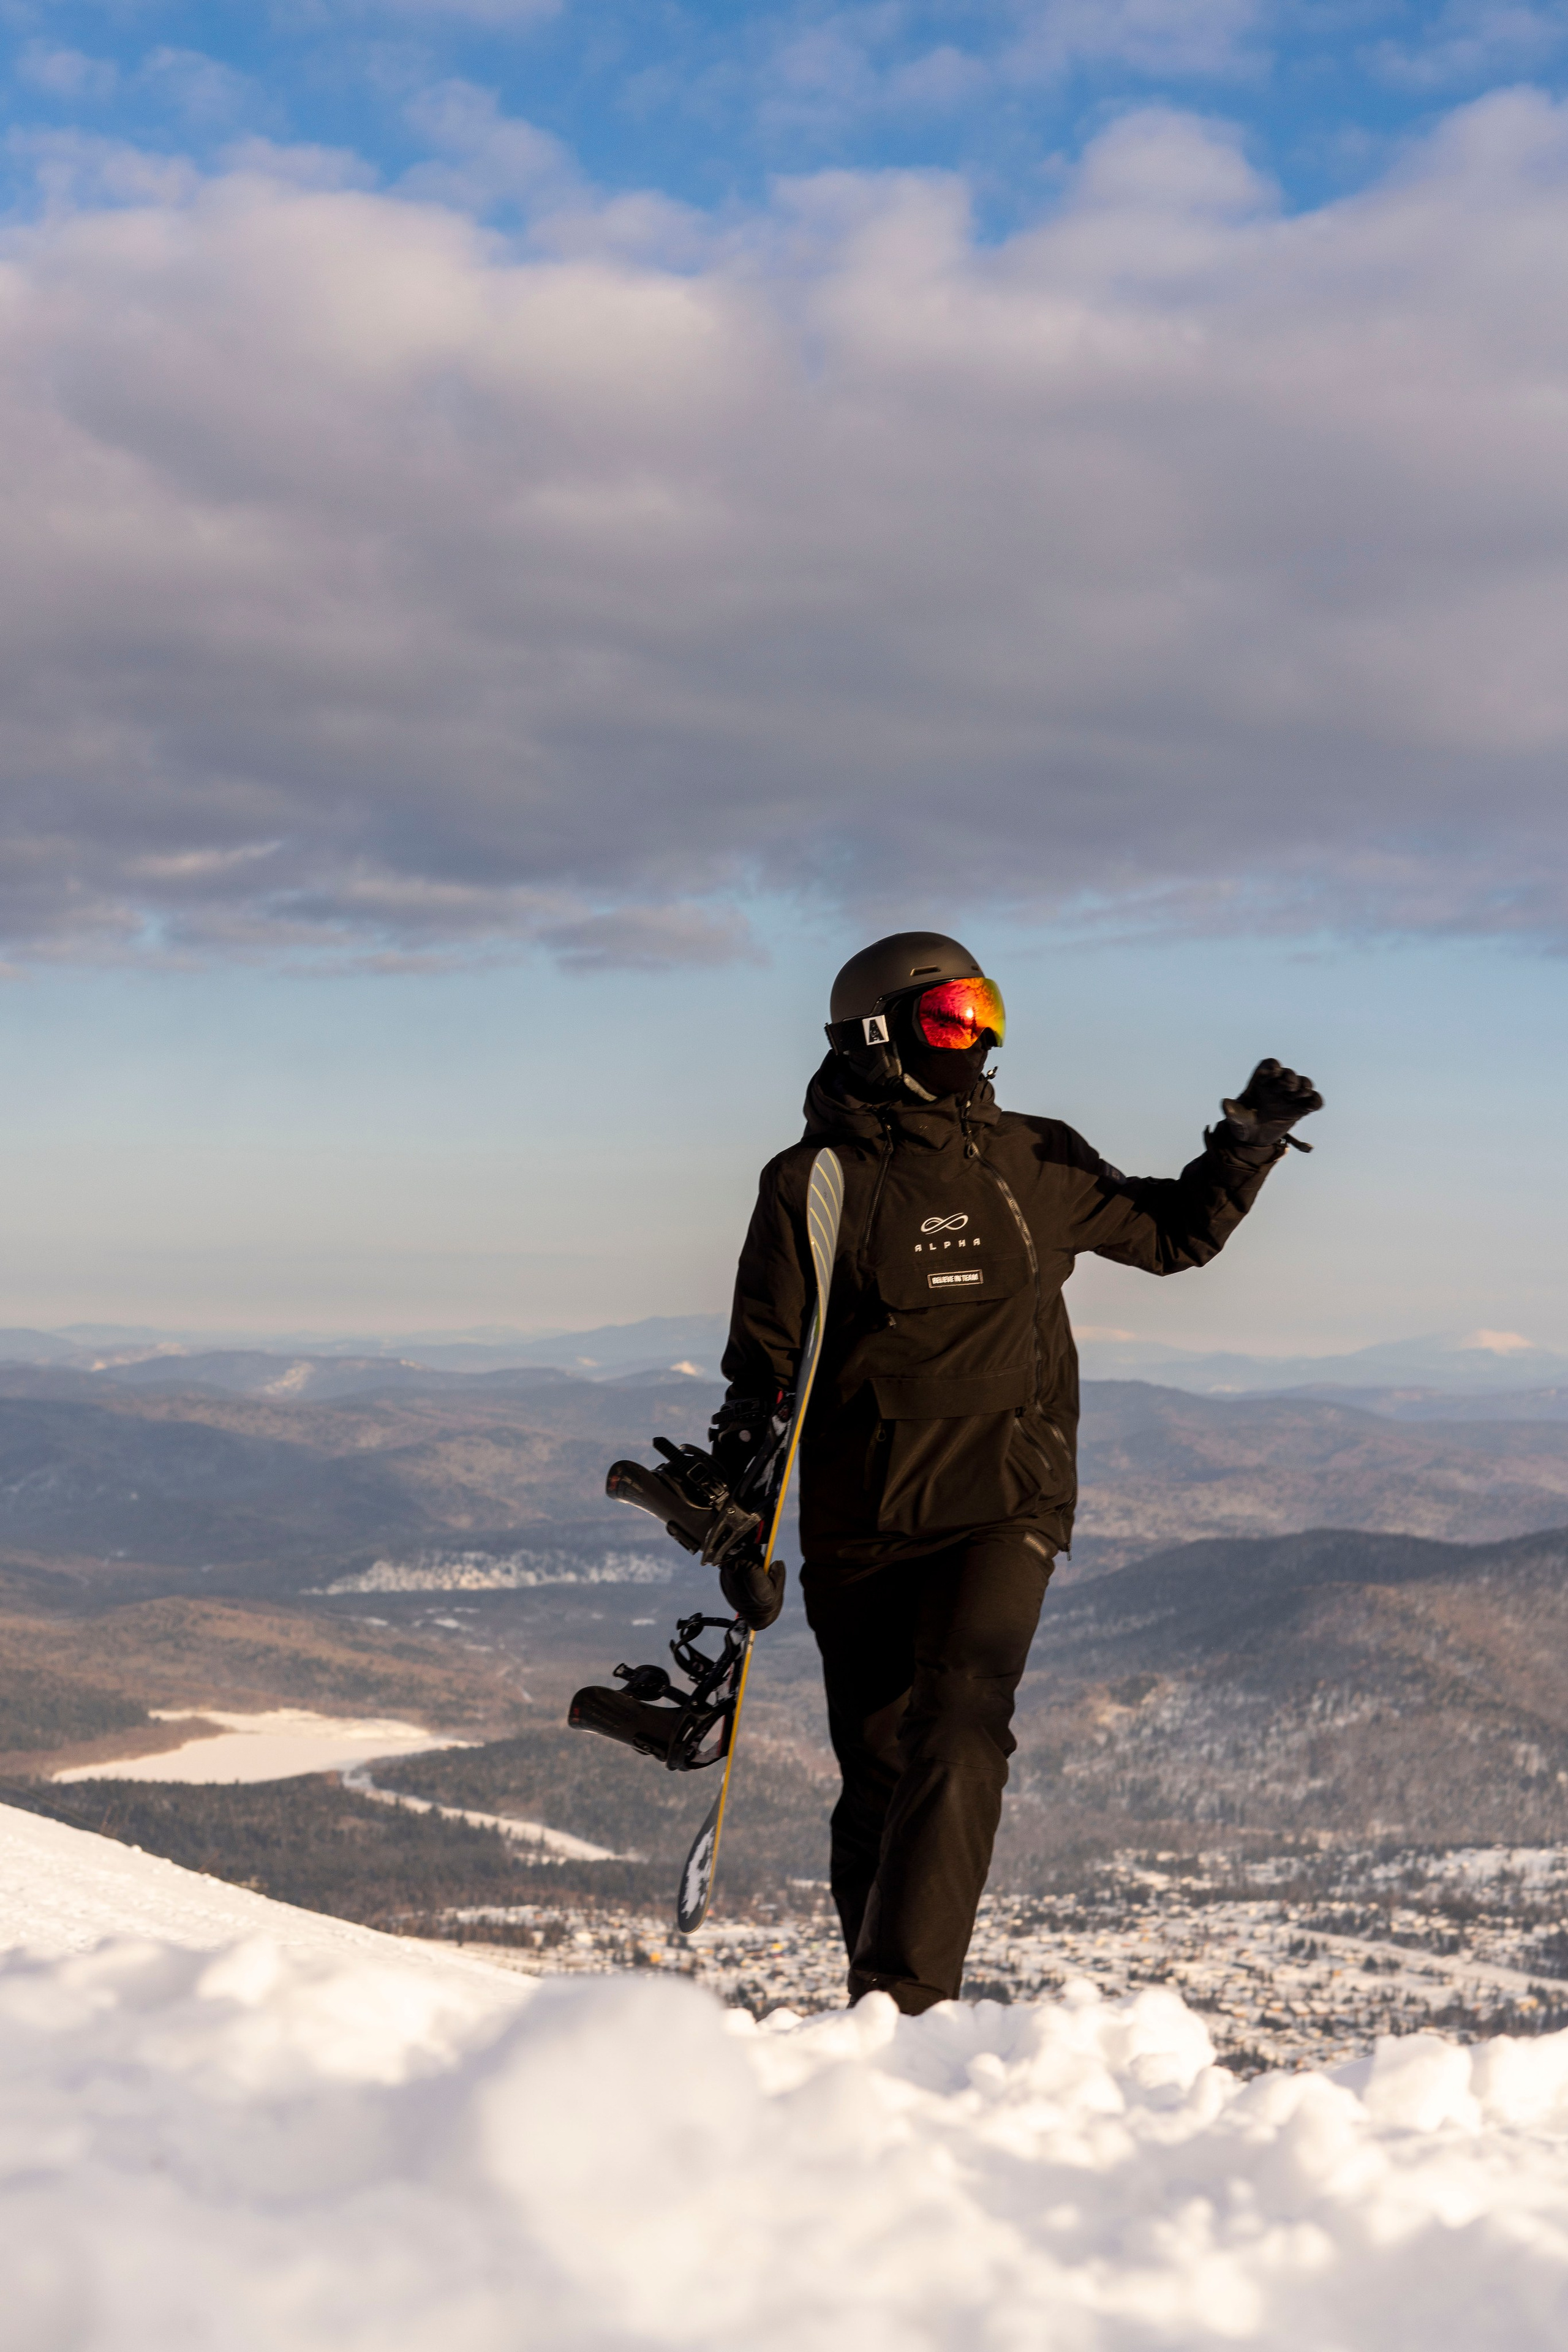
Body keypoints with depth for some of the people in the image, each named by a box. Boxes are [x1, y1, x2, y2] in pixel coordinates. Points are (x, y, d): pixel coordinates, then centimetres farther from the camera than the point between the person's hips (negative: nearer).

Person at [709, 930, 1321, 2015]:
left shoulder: (1037, 1164, 8)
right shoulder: (815, 1182, 0)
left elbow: (1173, 1234, 24)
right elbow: (762, 1372, 2)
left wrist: (1248, 1142, 9)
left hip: (1007, 1506, 1)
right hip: (860, 1525, 0)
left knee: (958, 1732, -20)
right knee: (879, 1773, 6)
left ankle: (907, 1999, -22)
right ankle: (879, 2008, 22)